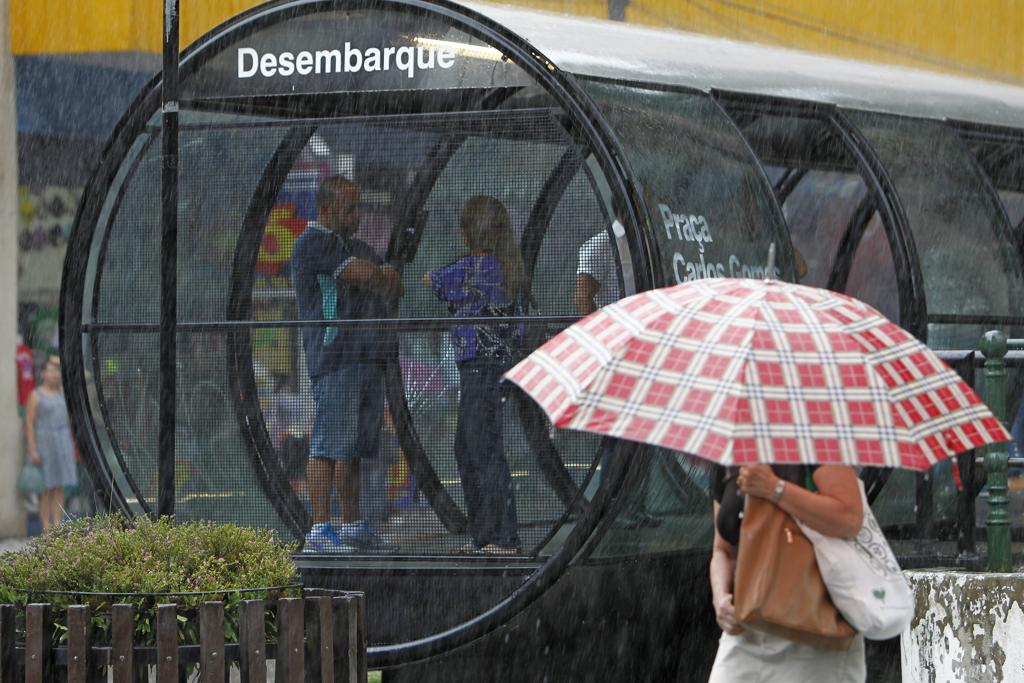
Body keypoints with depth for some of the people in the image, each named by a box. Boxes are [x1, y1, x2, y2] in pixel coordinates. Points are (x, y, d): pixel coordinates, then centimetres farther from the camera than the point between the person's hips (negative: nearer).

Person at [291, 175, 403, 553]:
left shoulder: (353, 246, 21)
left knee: (354, 449, 10)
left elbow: (394, 286, 16)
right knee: (329, 446, -11)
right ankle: (319, 530, -14)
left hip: (368, 359, 9)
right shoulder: (313, 244, -7)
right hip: (335, 357, -9)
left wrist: (383, 276, -6)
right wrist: (380, 275, 7)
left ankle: (353, 525, 15)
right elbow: (366, 275, -15)